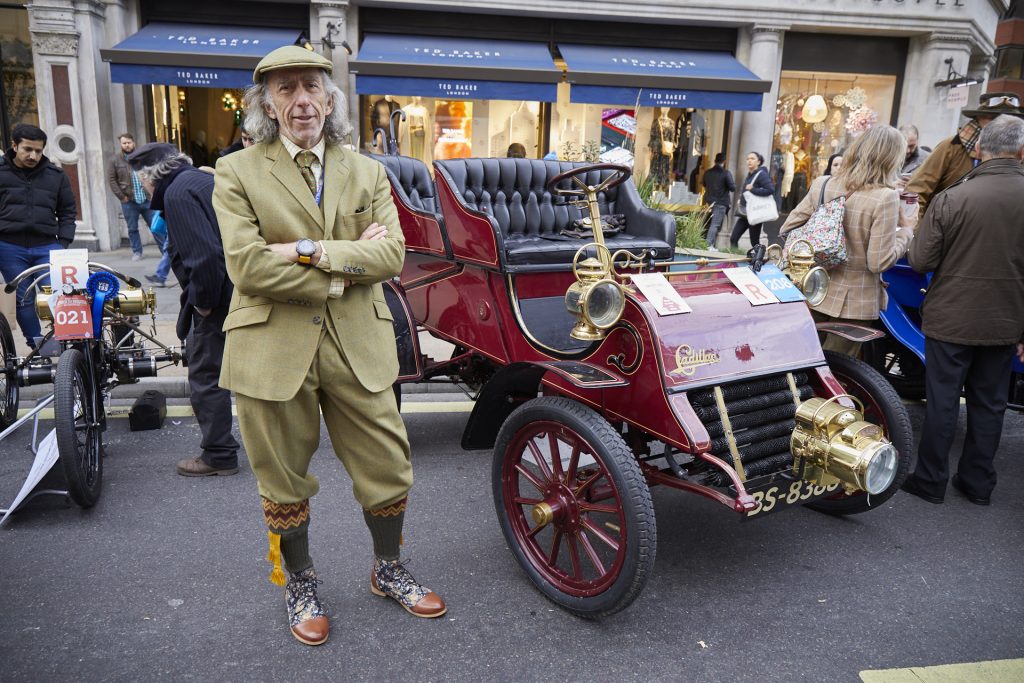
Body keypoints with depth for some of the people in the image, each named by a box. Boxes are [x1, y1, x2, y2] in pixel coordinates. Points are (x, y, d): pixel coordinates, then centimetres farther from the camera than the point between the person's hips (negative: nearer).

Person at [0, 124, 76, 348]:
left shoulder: (55, 175, 7)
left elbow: (67, 212, 13)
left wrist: (64, 243, 3)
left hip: (47, 247, 0)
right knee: (24, 300, 5)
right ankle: (37, 348, 14)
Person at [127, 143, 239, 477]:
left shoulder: (177, 193, -15)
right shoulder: (203, 179, 14)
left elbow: (203, 255, -26)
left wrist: (202, 301, -13)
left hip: (218, 301, -10)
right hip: (243, 293, 10)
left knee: (206, 379, 3)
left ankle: (219, 455, 13)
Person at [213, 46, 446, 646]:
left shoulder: (367, 172, 9)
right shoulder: (237, 172, 0)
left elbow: (392, 255, -5)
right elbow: (247, 266, -14)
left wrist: (313, 250, -17)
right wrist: (347, 266, -13)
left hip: (359, 349, 3)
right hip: (273, 351, -2)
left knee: (388, 467, 10)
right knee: (284, 482, 13)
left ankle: (389, 571, 36)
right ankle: (301, 586, 38)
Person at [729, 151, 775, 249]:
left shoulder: (761, 174, -9)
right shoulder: (749, 175, 14)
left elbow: (771, 190, -20)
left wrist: (753, 189, -20)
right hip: (744, 213, 8)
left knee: (754, 242, -3)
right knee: (733, 238, 0)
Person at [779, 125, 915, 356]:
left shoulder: (821, 184, -3)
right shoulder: (885, 197, -17)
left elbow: (787, 229, 3)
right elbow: (879, 263, -18)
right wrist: (907, 230, -4)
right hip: (853, 302, -4)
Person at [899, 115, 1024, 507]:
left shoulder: (951, 199, -16)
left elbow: (920, 261, -12)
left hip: (951, 319, -3)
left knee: (942, 401, 8)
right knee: (989, 403, 15)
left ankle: (930, 481, 18)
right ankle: (978, 484, 26)